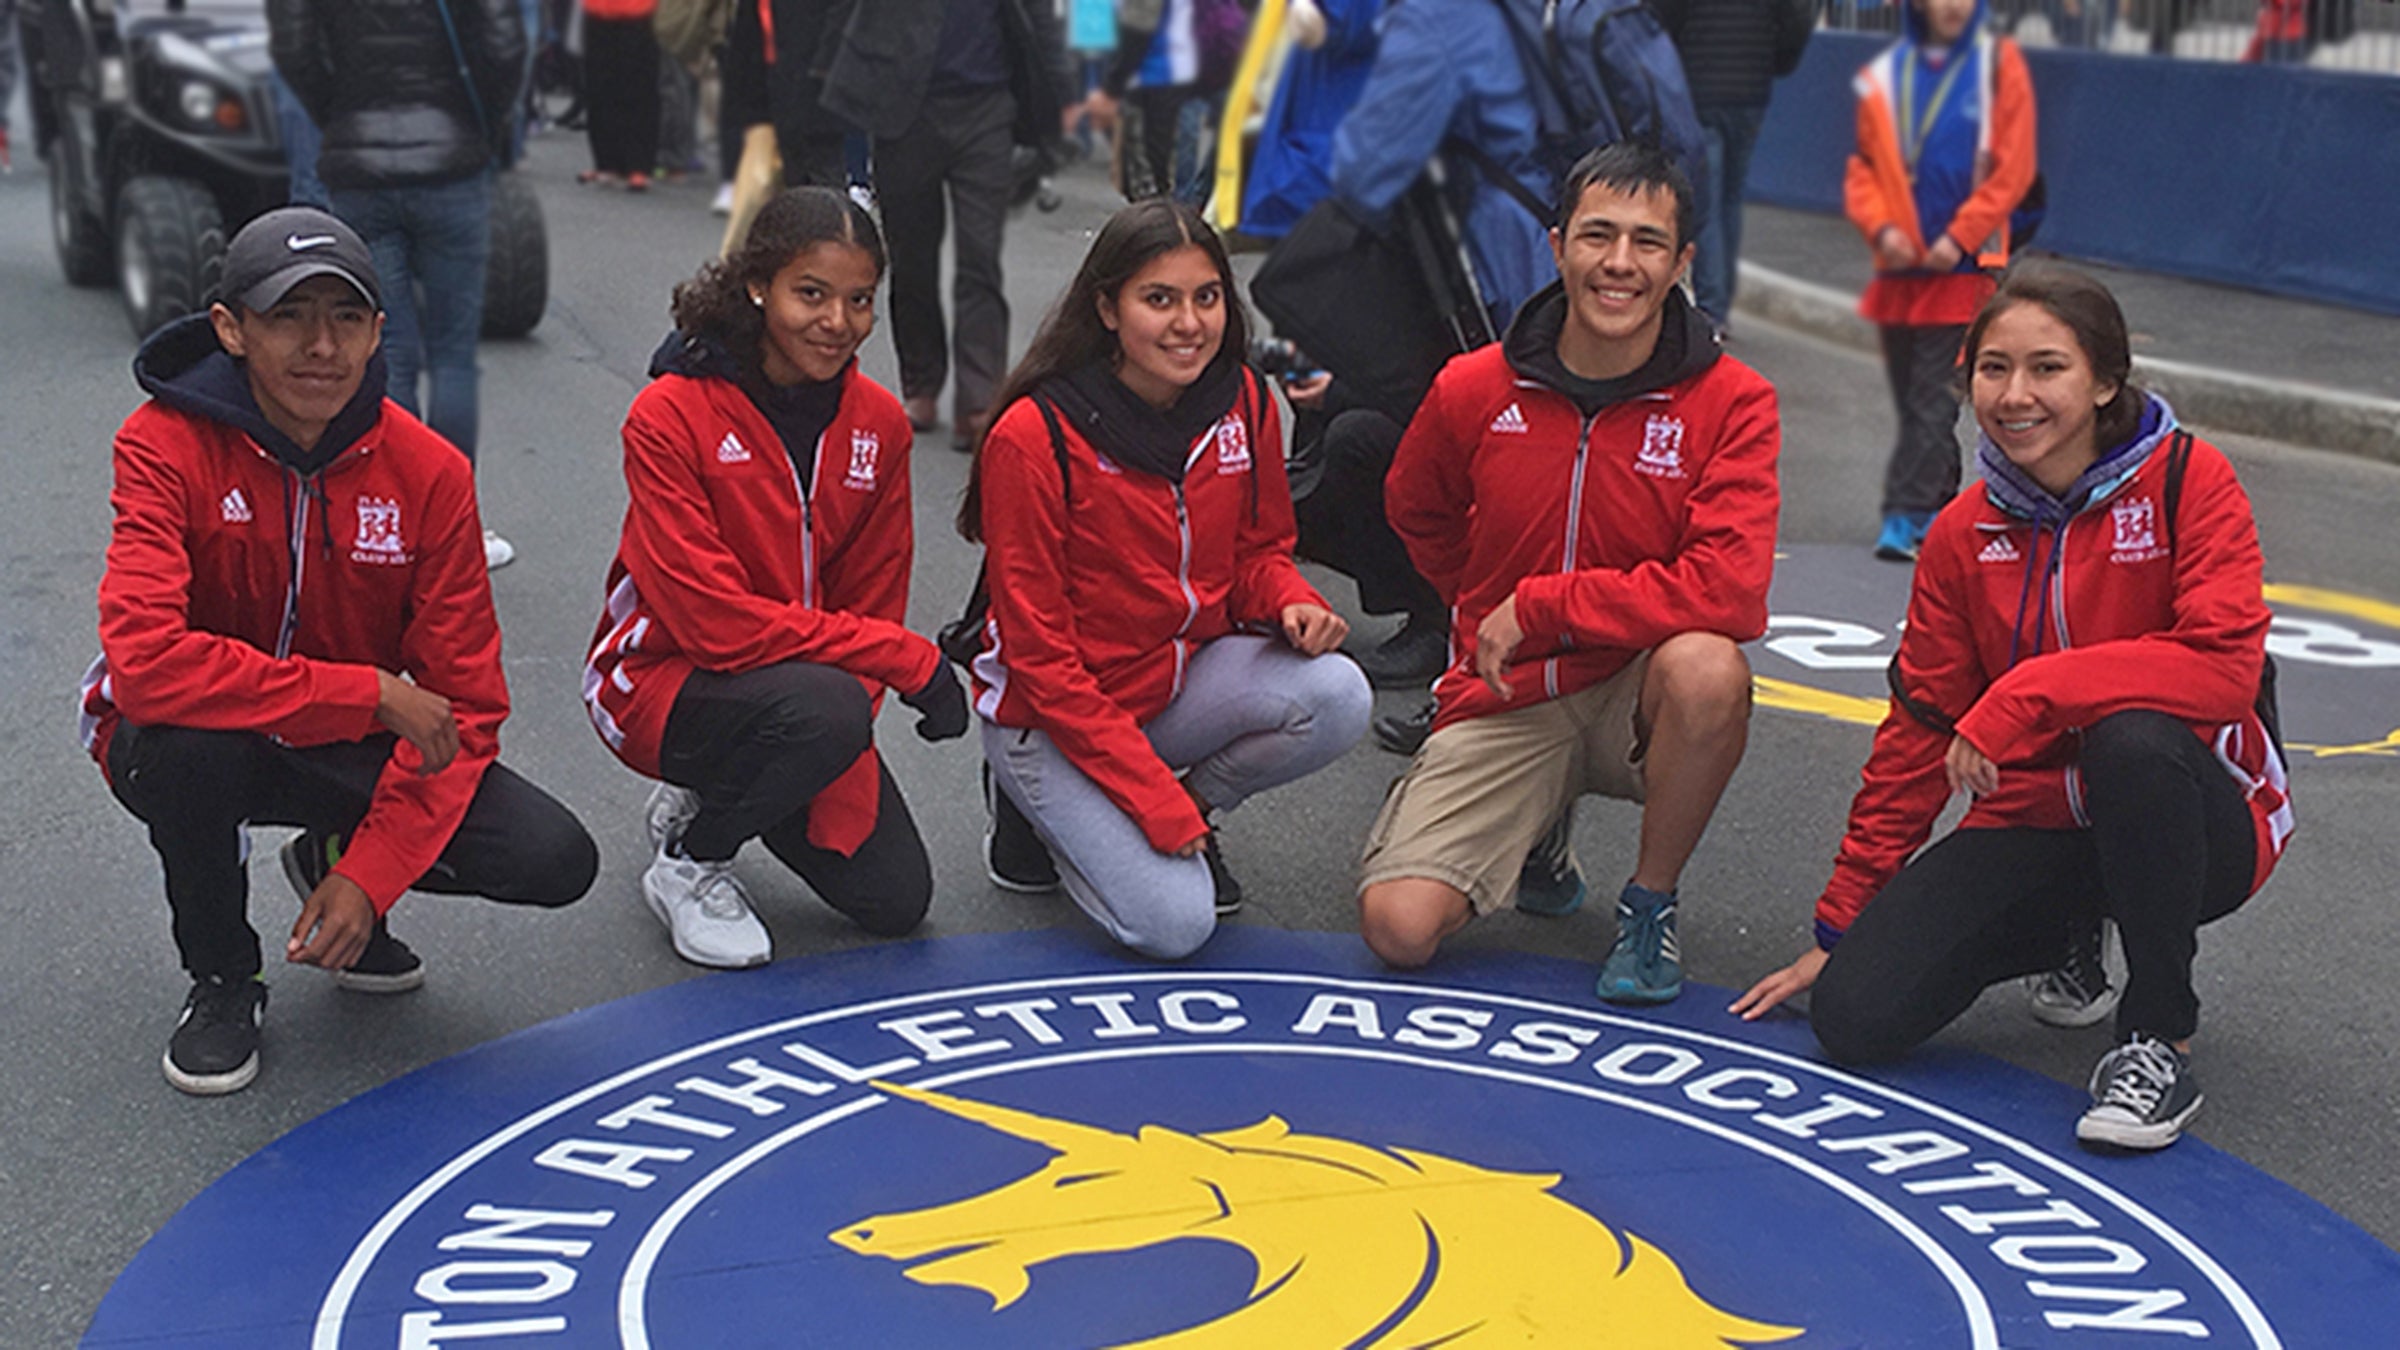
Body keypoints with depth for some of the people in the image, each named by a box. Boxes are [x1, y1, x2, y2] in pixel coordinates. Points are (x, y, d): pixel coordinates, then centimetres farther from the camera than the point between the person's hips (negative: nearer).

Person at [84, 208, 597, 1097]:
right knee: (189, 746, -39)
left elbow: (463, 704, -12)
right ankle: (222, 980, -6)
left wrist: (371, 872, -21)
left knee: (555, 861, -17)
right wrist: (373, 695, -34)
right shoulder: (164, 446, -21)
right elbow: (145, 663, -36)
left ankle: (333, 861, 15)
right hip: (207, 735, -2)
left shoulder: (429, 473, -14)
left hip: (349, 751, 2)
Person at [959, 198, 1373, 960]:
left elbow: (1258, 548, 9)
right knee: (1175, 923, -20)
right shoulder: (1035, 436, -21)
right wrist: (1158, 800, -21)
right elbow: (1039, 653, -19)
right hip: (1054, 718, -5)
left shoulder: (1240, 401, -6)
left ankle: (1192, 816, 5)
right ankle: (1048, 814, 11)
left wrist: (1291, 603, -17)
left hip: (1187, 678, 5)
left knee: (1337, 697, -24)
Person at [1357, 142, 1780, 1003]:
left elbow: (1729, 594, -24)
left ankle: (1651, 900, -9)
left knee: (1709, 667, -38)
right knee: (1399, 928, -17)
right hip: (1504, 703, 2)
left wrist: (1536, 606, -20)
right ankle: (1536, 829, 19)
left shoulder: (1732, 402, -11)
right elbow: (1415, 516, 18)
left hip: (1639, 700, -2)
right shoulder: (1474, 390, -4)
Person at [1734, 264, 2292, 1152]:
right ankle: (2070, 940, 16)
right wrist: (1840, 926, 6)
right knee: (1855, 1015, -16)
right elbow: (1918, 731, 5)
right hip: (2033, 824, 4)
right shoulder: (1964, 534, 2)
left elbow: (2226, 665, -24)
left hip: (2198, 822, -4)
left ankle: (2160, 1042, -18)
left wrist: (2028, 694, -28)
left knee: (2132, 739, -39)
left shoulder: (2186, 480, -10)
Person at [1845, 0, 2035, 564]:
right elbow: (1863, 167, 9)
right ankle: (1942, 505, 23)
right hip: (1899, 265, 4)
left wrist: (1960, 237, -11)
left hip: (1963, 267, -4)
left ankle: (1908, 516, -8)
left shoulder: (1998, 65, -1)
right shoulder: (1884, 75, 6)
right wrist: (1881, 227, -8)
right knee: (1910, 399, 10)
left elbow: (2013, 167, -4)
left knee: (1933, 400, -7)